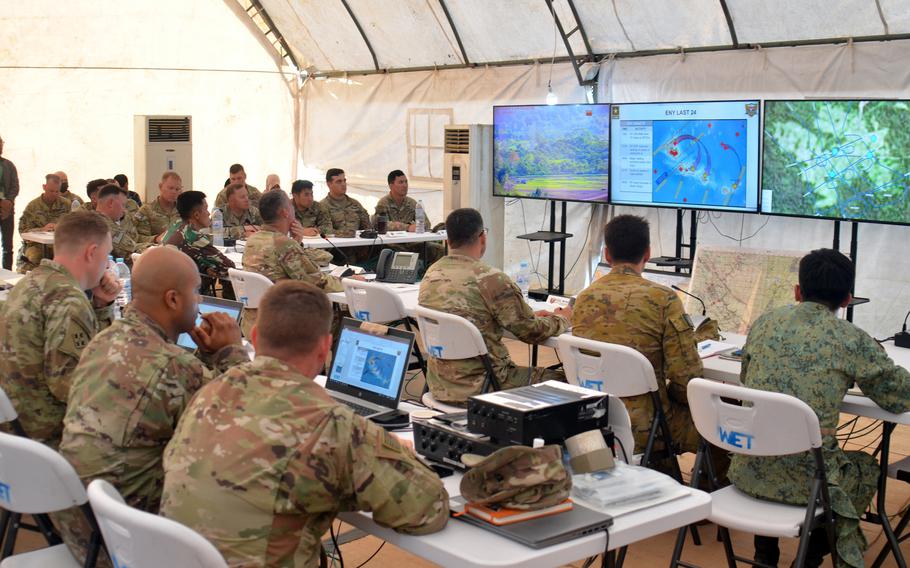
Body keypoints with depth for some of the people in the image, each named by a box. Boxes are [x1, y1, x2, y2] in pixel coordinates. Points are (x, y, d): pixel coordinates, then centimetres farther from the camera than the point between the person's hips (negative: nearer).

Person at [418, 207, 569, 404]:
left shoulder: (431, 274, 3)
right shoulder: (490, 279, -20)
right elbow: (532, 332, -10)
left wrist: (530, 316, 22)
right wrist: (562, 319, 11)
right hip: (477, 389, -8)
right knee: (561, 380, 12)